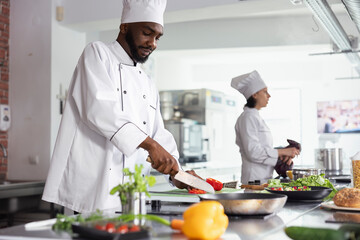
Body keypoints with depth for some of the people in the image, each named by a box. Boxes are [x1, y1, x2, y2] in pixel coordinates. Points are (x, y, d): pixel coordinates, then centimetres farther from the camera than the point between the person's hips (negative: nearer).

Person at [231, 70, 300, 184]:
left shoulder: (256, 117, 17)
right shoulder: (247, 118, -12)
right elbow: (253, 152, -20)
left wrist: (286, 155, 2)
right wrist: (283, 151, -14)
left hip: (266, 178, 9)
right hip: (254, 179, -9)